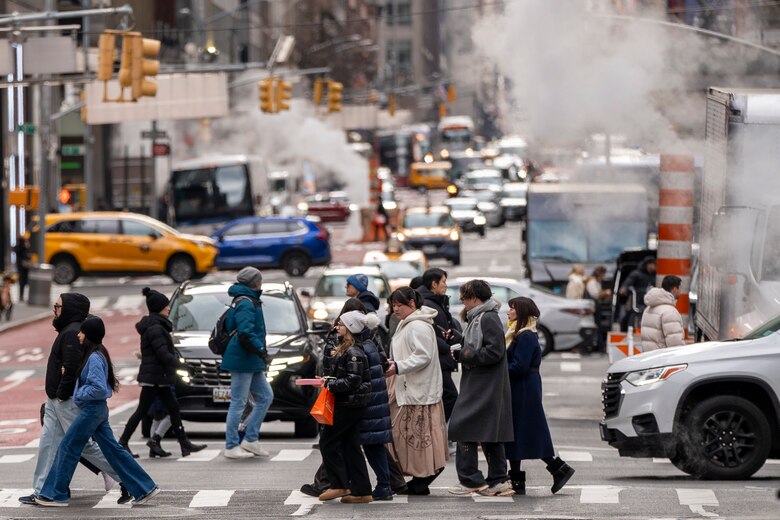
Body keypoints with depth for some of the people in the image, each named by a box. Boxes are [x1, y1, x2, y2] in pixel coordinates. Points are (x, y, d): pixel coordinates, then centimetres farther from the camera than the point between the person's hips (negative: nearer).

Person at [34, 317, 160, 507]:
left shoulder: (94, 358, -18)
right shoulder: (97, 354, 11)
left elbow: (99, 388, -25)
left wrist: (79, 394, -13)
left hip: (91, 409, -10)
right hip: (97, 409, 10)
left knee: (67, 448, -1)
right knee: (112, 449, 10)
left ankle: (55, 495, 5)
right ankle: (145, 489, 9)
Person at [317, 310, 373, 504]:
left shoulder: (353, 353, -17)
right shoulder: (345, 349, 15)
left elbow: (352, 381, -22)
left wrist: (330, 383, -16)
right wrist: (329, 380, 10)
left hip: (349, 405, -10)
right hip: (348, 403, 10)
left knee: (328, 442, -4)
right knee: (351, 446, 9)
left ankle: (340, 485, -1)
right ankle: (361, 491, 10)